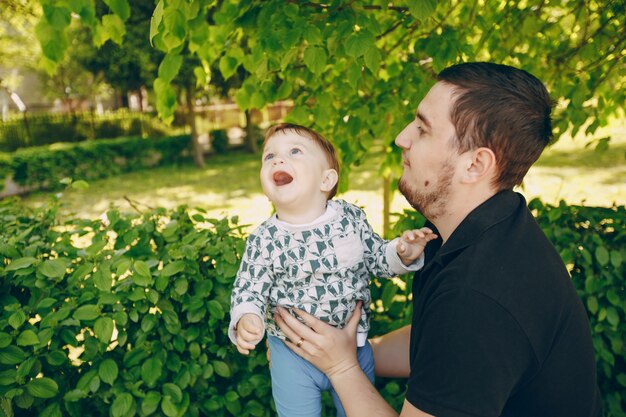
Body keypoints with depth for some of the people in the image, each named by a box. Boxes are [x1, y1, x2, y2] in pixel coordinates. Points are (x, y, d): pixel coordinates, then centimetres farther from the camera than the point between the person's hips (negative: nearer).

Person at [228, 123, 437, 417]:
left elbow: (377, 258, 3)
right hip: (293, 356, -2)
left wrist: (403, 252, -16)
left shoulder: (351, 218, -10)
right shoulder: (263, 240, -15)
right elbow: (248, 290, -9)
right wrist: (246, 320, -30)